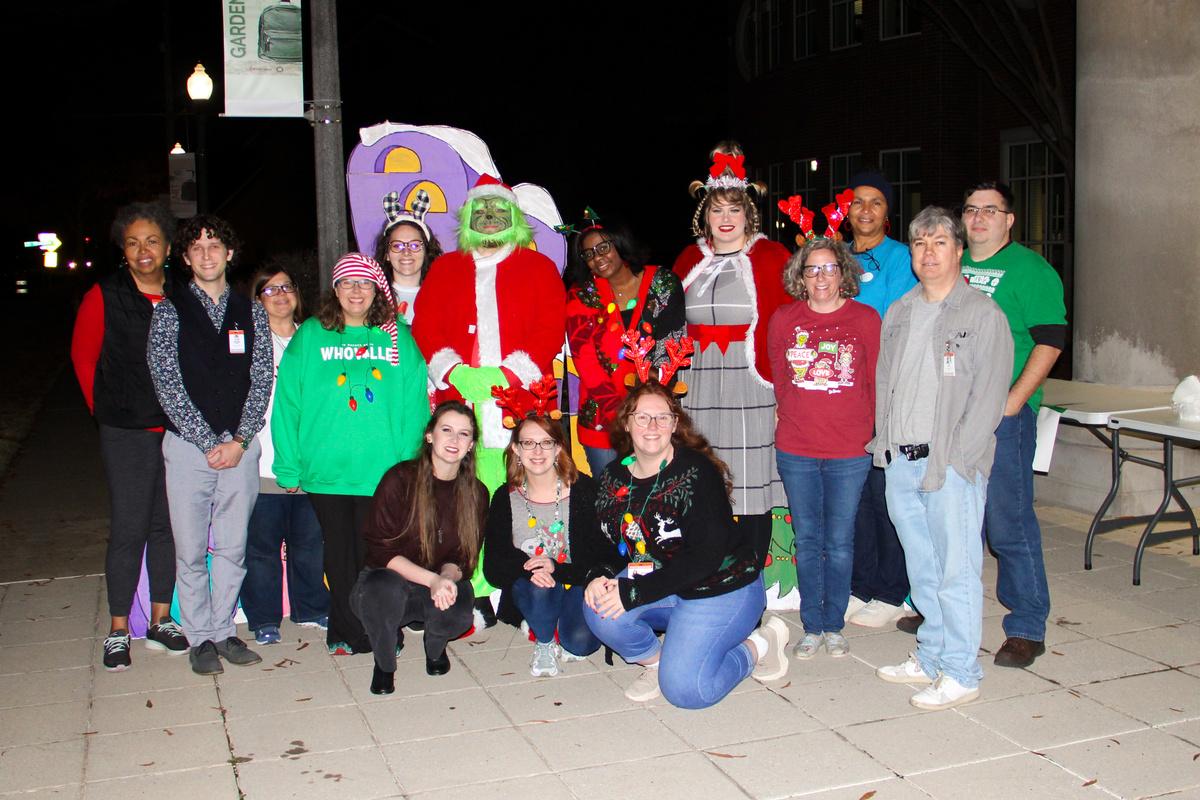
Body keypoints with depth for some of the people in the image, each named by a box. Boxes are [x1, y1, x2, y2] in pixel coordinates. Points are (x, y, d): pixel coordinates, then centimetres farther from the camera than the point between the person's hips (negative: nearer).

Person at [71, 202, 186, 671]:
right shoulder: (103, 298, -2)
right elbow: (84, 359, 5)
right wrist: (108, 411, 6)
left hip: (178, 430, 3)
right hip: (127, 434, -3)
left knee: (167, 526, 10)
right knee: (129, 530, -1)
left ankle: (161, 621, 22)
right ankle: (118, 631, 12)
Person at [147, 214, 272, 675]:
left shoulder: (251, 312, 9)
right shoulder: (169, 311, 2)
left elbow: (261, 380, 5)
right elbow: (167, 383, -6)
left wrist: (239, 440, -7)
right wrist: (209, 442, -11)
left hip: (241, 447, 2)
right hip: (188, 446, -2)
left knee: (232, 547, 8)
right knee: (191, 550, 2)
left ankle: (224, 630, 20)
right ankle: (200, 638, 14)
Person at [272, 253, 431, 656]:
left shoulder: (398, 337, 6)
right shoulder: (310, 335, 5)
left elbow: (415, 403, 2)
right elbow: (288, 403, 2)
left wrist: (410, 461, -7)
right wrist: (289, 467, -4)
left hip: (384, 471, 0)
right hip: (326, 470, 0)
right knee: (340, 554, 8)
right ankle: (348, 633, 21)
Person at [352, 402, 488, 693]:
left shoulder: (476, 493, -1)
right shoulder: (400, 479, -12)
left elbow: (464, 559, 1)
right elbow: (380, 551, -15)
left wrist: (447, 577, -24)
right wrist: (432, 579, -28)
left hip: (442, 584, 2)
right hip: (388, 580, -2)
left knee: (457, 615, -33)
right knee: (385, 587, -38)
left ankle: (435, 647, 8)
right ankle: (385, 663, -5)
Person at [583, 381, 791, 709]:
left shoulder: (696, 473, -21)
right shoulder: (614, 477, -1)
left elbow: (704, 558, -26)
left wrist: (634, 593, -28)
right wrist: (598, 577, -19)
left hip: (722, 588, -5)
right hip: (661, 587, 6)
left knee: (684, 688, -16)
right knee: (599, 608, -21)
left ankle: (757, 646, 11)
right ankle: (655, 659, 6)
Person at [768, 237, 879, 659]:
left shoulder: (866, 319, -1)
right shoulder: (783, 320, 3)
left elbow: (877, 383, 4)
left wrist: (862, 431, 3)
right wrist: (793, 422, 10)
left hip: (849, 452, -1)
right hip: (796, 451, 2)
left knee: (839, 542, 6)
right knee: (807, 540, 9)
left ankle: (834, 626, 21)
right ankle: (812, 627, 21)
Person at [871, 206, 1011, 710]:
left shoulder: (983, 315, -4)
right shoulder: (898, 313, 16)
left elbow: (989, 395, -9)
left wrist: (950, 458, -15)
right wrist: (885, 443, 8)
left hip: (952, 465, -6)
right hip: (899, 462, 6)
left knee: (956, 570, -2)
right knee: (921, 569, 14)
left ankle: (961, 673, 7)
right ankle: (931, 658, 26)